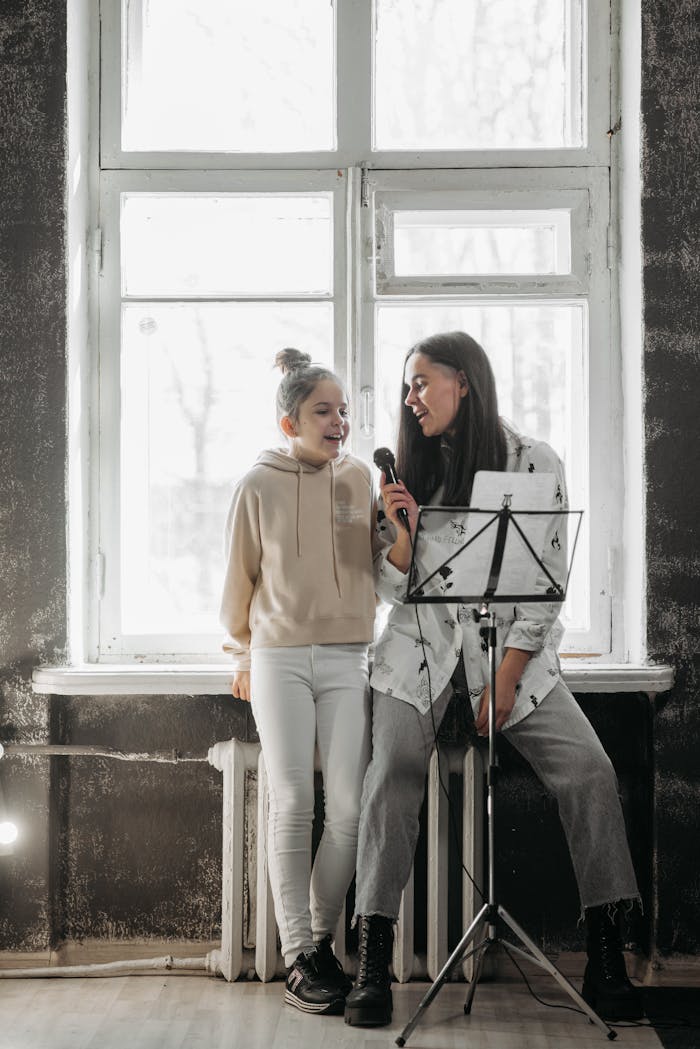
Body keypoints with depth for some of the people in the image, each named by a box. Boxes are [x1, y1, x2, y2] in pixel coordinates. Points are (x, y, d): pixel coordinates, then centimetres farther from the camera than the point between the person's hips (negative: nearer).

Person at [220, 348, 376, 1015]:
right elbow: (239, 578, 9)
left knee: (348, 805, -4)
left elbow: (377, 564, 14)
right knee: (292, 806, -5)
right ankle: (297, 956, 1)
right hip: (279, 659, -2)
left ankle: (321, 938, 12)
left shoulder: (358, 478, 7)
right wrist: (242, 656, 16)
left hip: (347, 658, 2)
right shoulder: (259, 486, 0)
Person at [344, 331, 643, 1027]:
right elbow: (392, 588, 5)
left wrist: (504, 682, -10)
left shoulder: (534, 465, -3)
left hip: (511, 646, -1)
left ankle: (605, 961, -8)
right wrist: (401, 531, -15)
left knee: (588, 770, -17)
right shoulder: (411, 470, 5)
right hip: (421, 644, 1)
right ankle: (373, 965, -15)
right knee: (392, 778, -20)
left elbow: (545, 586, -4)